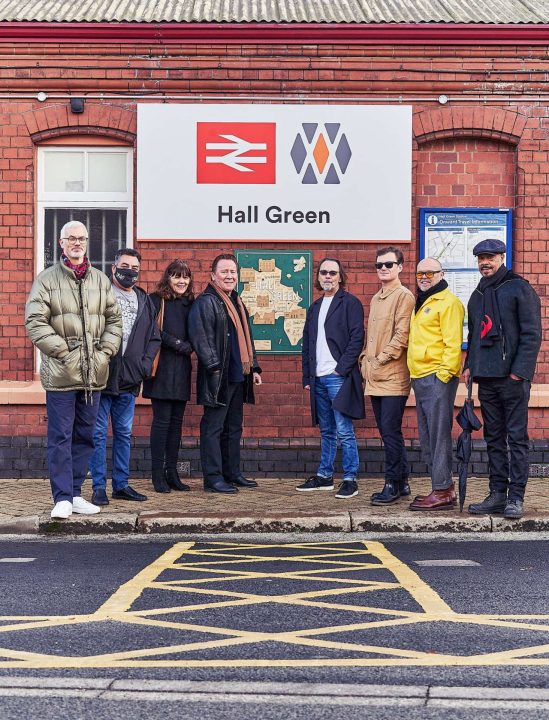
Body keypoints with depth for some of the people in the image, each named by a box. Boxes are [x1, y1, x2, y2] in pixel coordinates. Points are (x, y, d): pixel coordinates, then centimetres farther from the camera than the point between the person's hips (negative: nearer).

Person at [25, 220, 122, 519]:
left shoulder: (100, 280, 11)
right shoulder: (47, 279, -1)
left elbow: (114, 320, 15)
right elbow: (35, 323, -7)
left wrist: (105, 352, 2)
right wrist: (63, 352, -12)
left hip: (94, 372, 5)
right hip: (61, 372, -4)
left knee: (85, 435, 10)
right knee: (60, 436, -2)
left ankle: (75, 494, 19)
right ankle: (62, 498, 2)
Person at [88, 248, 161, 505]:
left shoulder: (145, 302, 14)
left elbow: (154, 338, 17)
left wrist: (145, 364, 3)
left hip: (128, 380, 5)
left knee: (124, 433, 12)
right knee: (98, 433, -1)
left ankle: (122, 484, 20)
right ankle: (99, 487, 5)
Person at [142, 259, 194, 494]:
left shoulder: (190, 303, 14)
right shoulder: (156, 300, -3)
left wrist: (187, 346, -7)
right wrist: (177, 344, -14)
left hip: (181, 369, 6)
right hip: (161, 367, -5)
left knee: (176, 421, 7)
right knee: (162, 420, -5)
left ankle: (172, 472, 13)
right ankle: (158, 475, 1)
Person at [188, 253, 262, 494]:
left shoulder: (237, 303, 19)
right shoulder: (205, 302, -9)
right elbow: (200, 338, -18)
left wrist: (254, 368, 20)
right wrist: (215, 367, -22)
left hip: (238, 377, 9)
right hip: (218, 377, -9)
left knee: (234, 427, 14)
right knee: (213, 428, -4)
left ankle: (232, 474, 22)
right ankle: (213, 478, -2)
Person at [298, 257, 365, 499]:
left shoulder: (350, 303, -3)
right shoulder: (315, 307, 18)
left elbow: (357, 339, -11)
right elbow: (307, 343, 20)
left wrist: (342, 369, -16)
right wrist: (307, 376, 13)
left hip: (339, 377, -7)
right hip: (319, 379, 7)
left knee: (344, 431, -6)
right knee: (326, 432, 14)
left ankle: (350, 479, -1)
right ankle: (324, 476, 20)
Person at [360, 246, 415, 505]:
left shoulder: (404, 296, -6)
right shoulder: (375, 299, 20)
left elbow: (401, 335, -14)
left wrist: (380, 360, -13)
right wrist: (365, 361, 12)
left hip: (393, 377, -8)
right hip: (374, 378, 8)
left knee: (390, 432, -7)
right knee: (388, 432, 11)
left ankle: (393, 485, -1)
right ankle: (402, 482, 19)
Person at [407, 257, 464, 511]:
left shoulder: (448, 302, -8)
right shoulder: (421, 303, 21)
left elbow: (453, 342, -15)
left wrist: (444, 373, -20)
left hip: (438, 378, -10)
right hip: (420, 378, 10)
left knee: (439, 435, -9)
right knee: (427, 438, 11)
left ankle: (442, 492, -7)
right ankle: (443, 487, 17)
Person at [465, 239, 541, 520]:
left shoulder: (519, 288, -4)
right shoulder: (478, 295, 18)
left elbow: (532, 333, -9)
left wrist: (520, 370, -16)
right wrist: (469, 365, 12)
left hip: (512, 377, -7)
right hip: (486, 379, 7)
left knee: (516, 438, -3)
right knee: (494, 438, 9)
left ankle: (516, 497, -2)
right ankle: (498, 494, 14)